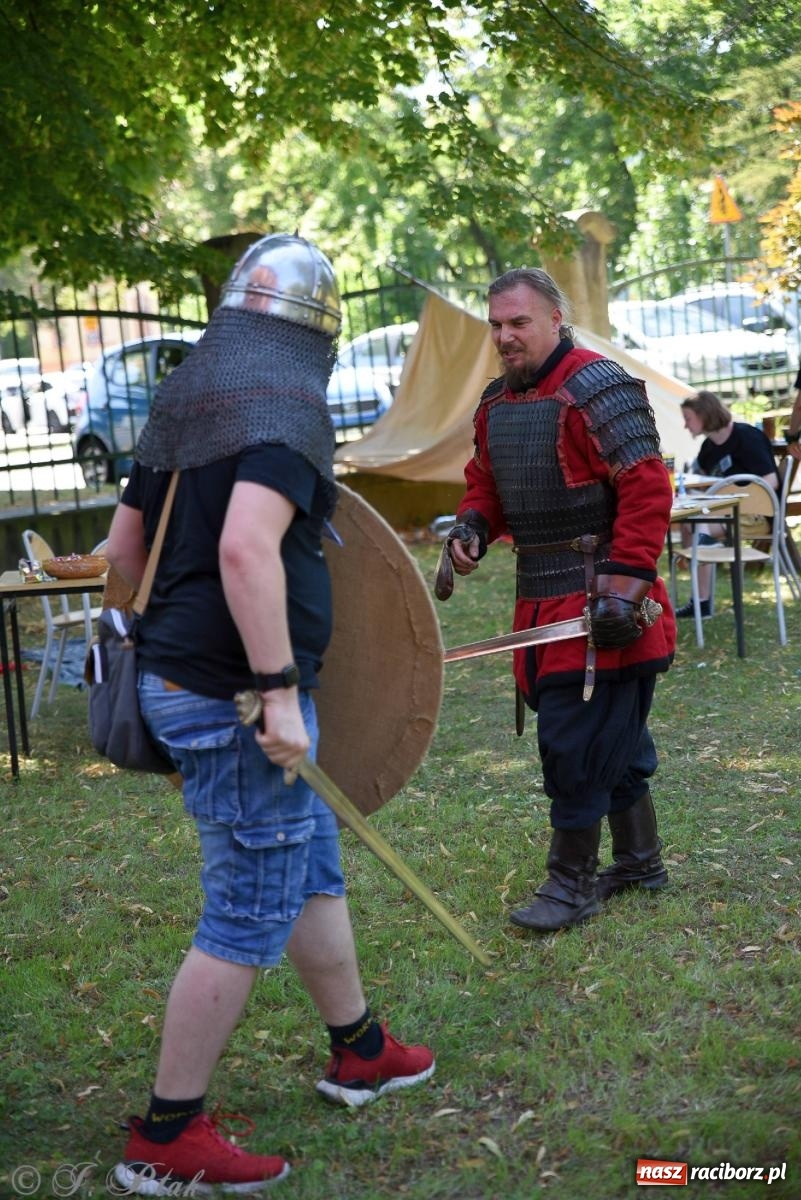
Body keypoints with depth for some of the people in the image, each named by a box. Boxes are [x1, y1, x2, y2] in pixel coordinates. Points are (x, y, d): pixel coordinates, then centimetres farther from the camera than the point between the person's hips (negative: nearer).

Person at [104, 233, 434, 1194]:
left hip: (175, 675, 10)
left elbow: (123, 549, 17)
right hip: (232, 698, -10)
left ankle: (359, 1052, 38)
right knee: (248, 917, 1)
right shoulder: (286, 404, -15)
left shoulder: (180, 404, 12)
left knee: (312, 867, 22)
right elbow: (247, 548, -30)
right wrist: (278, 691, -26)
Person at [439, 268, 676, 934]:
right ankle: (640, 861, 31)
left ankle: (572, 881, 6)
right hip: (543, 599, 8)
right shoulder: (495, 405, 13)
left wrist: (623, 586, -23)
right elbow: (487, 485, 24)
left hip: (597, 603, -8)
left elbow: (646, 491, -19)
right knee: (614, 736, 18)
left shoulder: (597, 390, -14)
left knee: (575, 742, -6)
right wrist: (472, 527, 2)